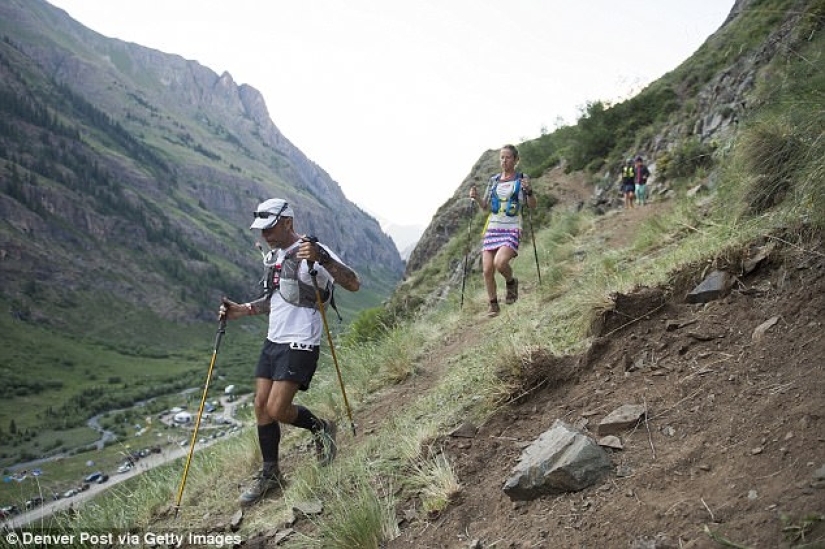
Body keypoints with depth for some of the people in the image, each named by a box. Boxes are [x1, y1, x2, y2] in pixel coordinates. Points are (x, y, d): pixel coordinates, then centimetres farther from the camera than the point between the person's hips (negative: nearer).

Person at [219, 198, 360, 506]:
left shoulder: (312, 252, -14)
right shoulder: (274, 256, 14)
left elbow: (353, 284, -25)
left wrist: (321, 258, -39)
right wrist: (243, 310, 11)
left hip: (300, 344, -8)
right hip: (273, 341, 9)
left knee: (277, 409, -12)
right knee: (261, 406, 7)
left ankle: (320, 428, 17)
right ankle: (270, 475, 21)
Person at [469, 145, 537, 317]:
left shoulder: (521, 179, 3)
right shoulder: (494, 180, 12)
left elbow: (532, 205, 0)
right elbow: (485, 206, 17)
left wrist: (528, 191, -18)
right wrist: (476, 198, -2)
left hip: (512, 230, -4)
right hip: (493, 228, 4)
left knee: (500, 262, -27)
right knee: (487, 269, -4)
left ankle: (511, 282, 7)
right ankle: (493, 304, 15)